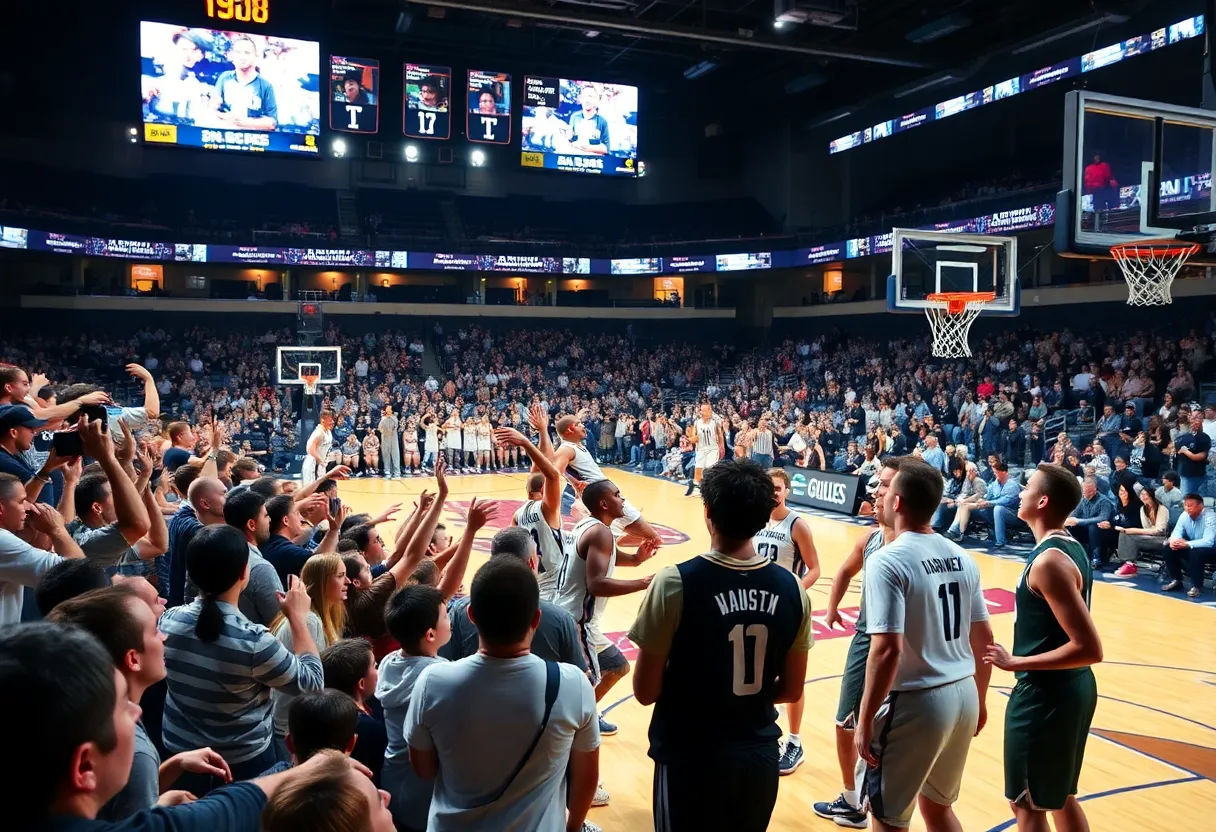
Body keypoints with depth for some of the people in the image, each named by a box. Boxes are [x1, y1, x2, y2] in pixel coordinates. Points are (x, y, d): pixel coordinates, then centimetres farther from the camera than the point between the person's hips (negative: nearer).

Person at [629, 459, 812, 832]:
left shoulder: (676, 583, -19)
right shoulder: (792, 589, -6)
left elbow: (645, 692, -13)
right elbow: (791, 689, 4)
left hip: (691, 758, -4)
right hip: (760, 756, 4)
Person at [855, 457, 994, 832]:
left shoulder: (888, 560, -18)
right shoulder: (962, 558, 4)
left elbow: (887, 650, -24)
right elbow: (984, 639, 11)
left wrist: (866, 720, -15)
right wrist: (979, 700, 23)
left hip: (916, 702, -7)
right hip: (963, 696, 7)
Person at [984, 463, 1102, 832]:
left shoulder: (1049, 561, -23)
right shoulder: (1071, 547, 6)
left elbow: (1089, 649, -27)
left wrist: (1015, 662, -21)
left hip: (1046, 695, -10)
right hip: (1072, 687, 10)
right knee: (1061, 797, 23)